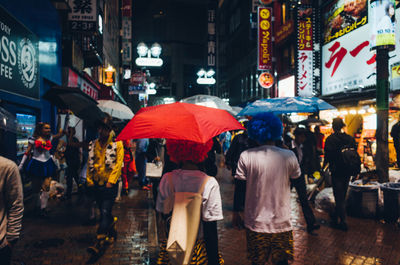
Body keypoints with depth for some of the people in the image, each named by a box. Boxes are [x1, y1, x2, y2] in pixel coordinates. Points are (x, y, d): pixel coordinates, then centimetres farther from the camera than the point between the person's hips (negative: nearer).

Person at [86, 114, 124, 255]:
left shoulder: (117, 143, -4)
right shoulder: (94, 144, 10)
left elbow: (118, 164, -9)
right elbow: (90, 163, 13)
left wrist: (111, 181, -14)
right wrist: (89, 180, 5)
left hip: (109, 185, -5)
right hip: (96, 184, 5)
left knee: (105, 212, -11)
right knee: (104, 212, 15)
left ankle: (100, 242, -12)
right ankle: (112, 232, 35)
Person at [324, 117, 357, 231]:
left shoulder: (330, 139, -11)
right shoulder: (350, 138, 3)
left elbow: (327, 155, -12)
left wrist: (323, 167, 1)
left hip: (336, 171, -5)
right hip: (347, 171, 6)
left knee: (339, 197, 0)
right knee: (342, 195, 17)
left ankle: (343, 222, 1)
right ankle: (335, 216, 33)